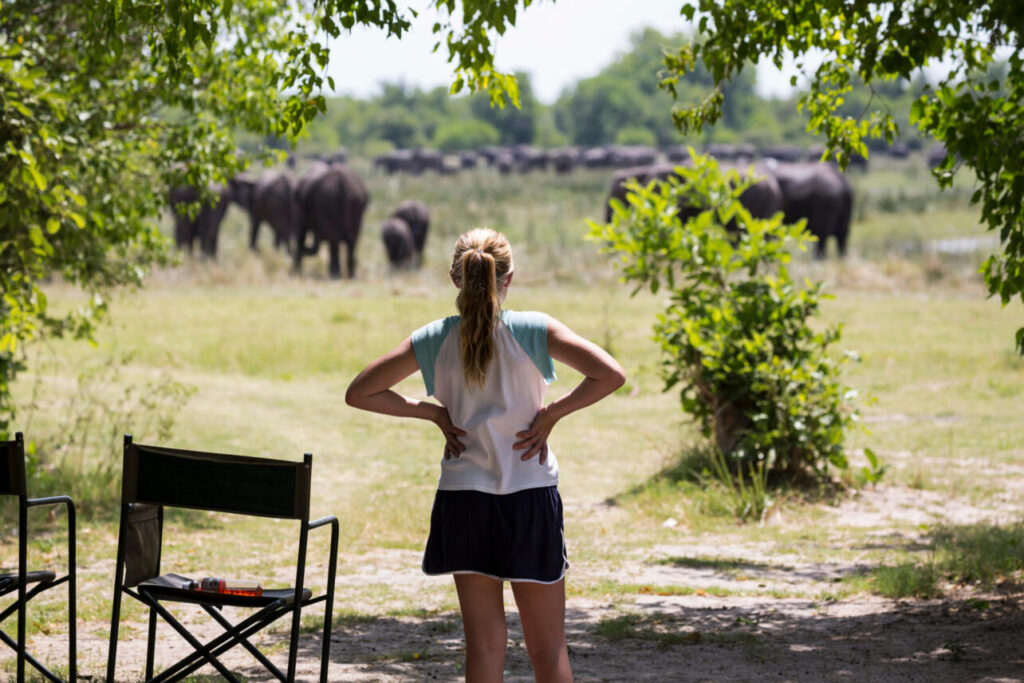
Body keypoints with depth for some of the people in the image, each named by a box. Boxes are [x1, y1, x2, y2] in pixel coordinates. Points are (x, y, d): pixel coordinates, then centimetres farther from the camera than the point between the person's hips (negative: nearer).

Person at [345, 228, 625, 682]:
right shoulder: (533, 330, -9)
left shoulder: (433, 341, -2)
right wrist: (552, 414, -7)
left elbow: (359, 393, 3)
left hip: (462, 500, 2)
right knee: (547, 646, 7)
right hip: (530, 497, -2)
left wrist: (432, 413, 3)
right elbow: (610, 375, -16)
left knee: (483, 642, 7)